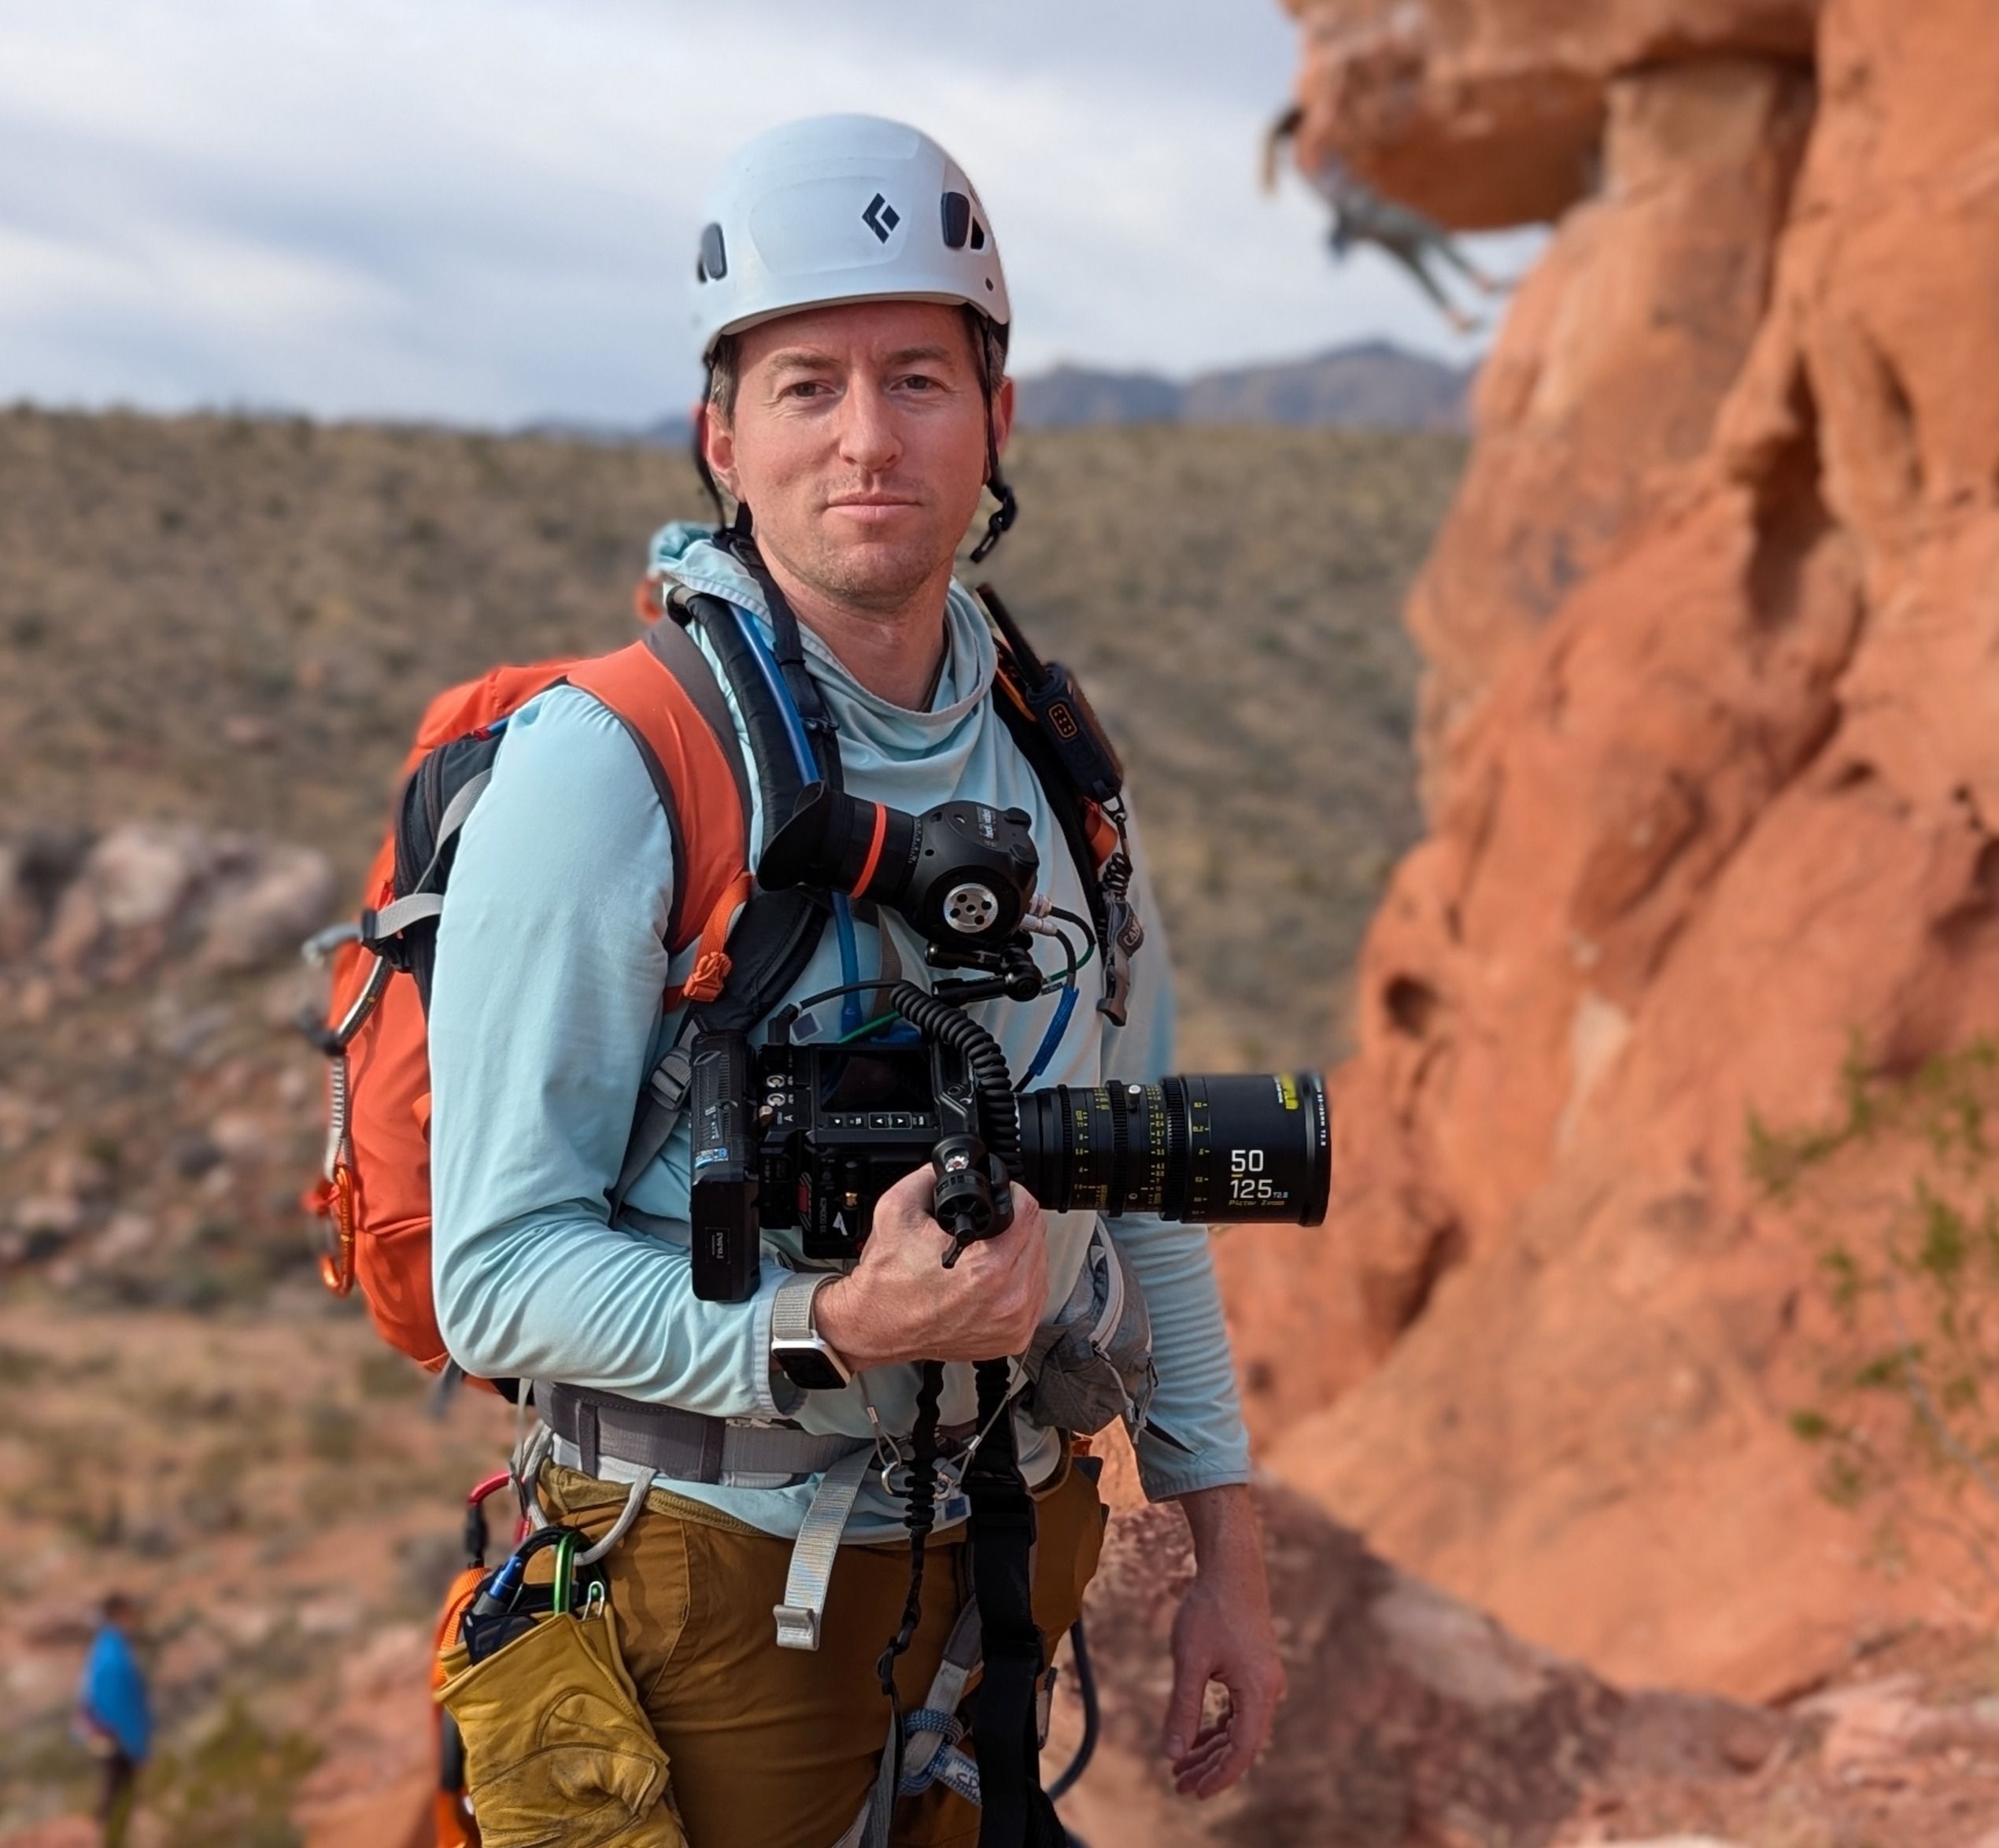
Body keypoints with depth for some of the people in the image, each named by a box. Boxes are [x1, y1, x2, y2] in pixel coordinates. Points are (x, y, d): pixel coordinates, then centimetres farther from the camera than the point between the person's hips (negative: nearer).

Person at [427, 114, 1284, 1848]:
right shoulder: (602, 771, -17)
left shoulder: (1047, 757, 3)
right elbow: (501, 1277, -19)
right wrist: (834, 1330, -33)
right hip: (734, 1570, -5)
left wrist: (1227, 1543, 9)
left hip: (1014, 1535, 5)